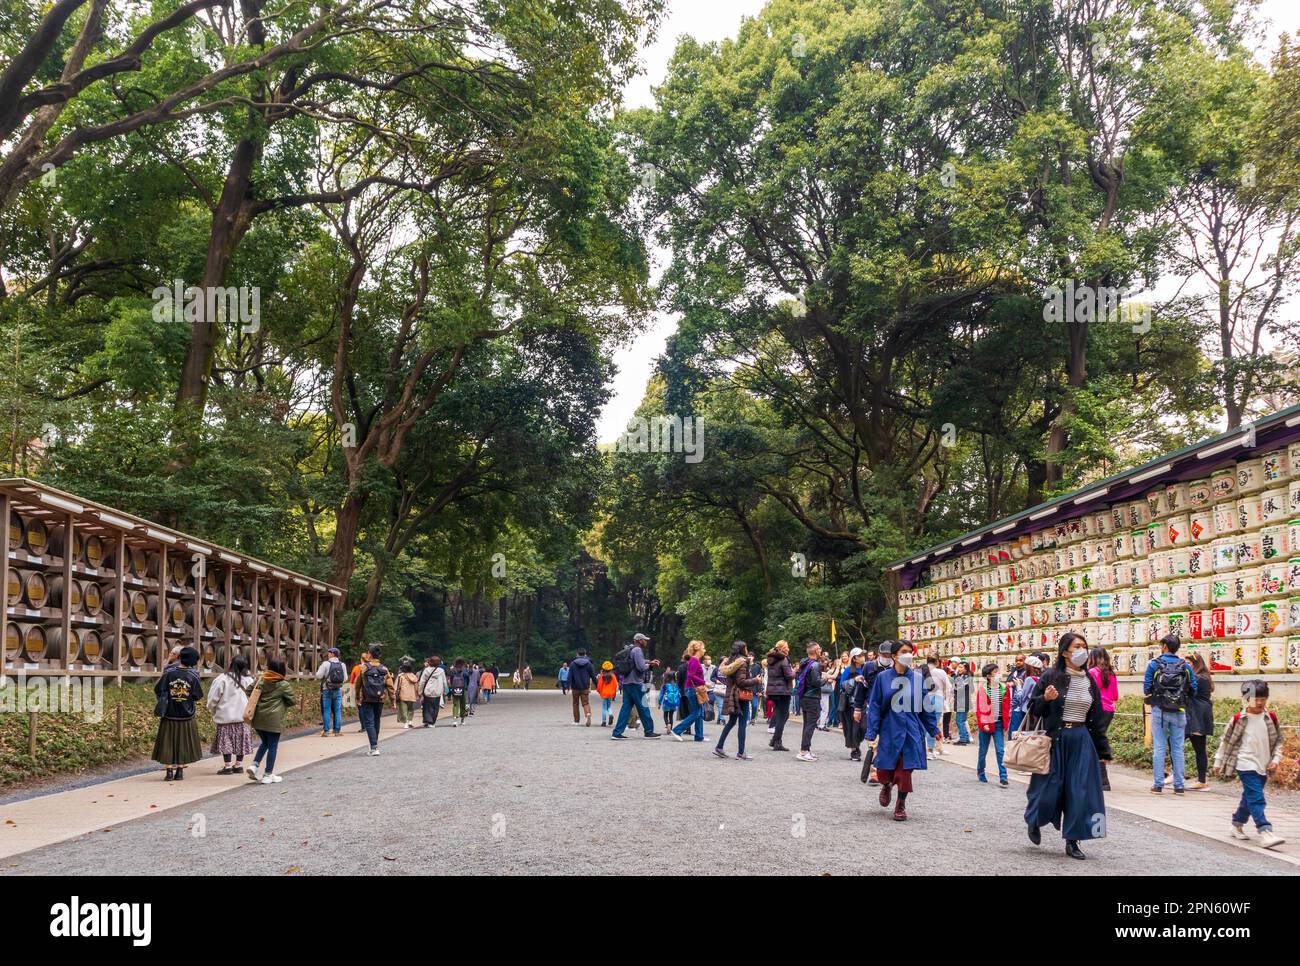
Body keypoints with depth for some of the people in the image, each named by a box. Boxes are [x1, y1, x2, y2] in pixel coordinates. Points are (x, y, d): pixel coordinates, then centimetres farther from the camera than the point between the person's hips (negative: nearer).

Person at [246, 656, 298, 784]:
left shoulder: (261, 680, 5)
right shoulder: (284, 685, -9)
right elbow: (292, 701, -5)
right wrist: (295, 700, 17)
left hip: (258, 719, 5)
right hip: (273, 720, -5)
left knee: (264, 743, 23)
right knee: (273, 746, 6)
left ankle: (254, 765, 6)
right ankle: (268, 775, 10)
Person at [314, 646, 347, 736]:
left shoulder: (326, 664, -10)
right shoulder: (342, 665, 3)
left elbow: (318, 676, -11)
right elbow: (345, 678, 6)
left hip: (327, 690, -3)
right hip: (338, 690, 3)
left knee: (326, 711, 1)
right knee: (337, 711, 7)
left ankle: (326, 731, 0)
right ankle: (337, 730, 7)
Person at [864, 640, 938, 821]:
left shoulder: (918, 678, 1)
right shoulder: (883, 677, -4)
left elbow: (926, 706, 8)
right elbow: (874, 706, -2)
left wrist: (934, 729, 8)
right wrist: (872, 732, -7)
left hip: (911, 731, 1)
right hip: (889, 730, -1)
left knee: (905, 769, -2)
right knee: (884, 770, 4)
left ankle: (901, 805, 18)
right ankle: (887, 786, 40)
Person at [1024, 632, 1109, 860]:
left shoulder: (1089, 681, 8)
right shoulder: (1051, 676, -6)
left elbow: (1096, 719, 13)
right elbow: (1033, 709, -2)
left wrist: (1102, 751, 13)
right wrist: (1045, 699, -23)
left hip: (1081, 741, 4)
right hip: (1054, 739, -4)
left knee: (1080, 789, 1)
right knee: (1049, 788, 1)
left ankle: (1072, 841, 11)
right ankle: (1034, 821, 32)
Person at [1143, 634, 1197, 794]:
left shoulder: (1154, 664, -5)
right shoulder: (1186, 666, 1)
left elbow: (1146, 689, -4)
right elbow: (1193, 691, 4)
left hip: (1159, 710, -1)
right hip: (1179, 711, 2)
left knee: (1159, 748, 3)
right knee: (1178, 749, 7)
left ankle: (1158, 785, 3)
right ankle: (1179, 785, 9)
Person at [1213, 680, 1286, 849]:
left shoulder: (1271, 718, 2)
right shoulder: (1238, 719, -8)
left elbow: (1278, 741, 13)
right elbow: (1226, 741, 1)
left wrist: (1275, 759, 0)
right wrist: (1218, 762, 6)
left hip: (1263, 766, 5)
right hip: (1246, 765, -5)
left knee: (1249, 797, 16)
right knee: (1256, 798, -14)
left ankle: (1237, 825, 31)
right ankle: (1265, 832, -20)